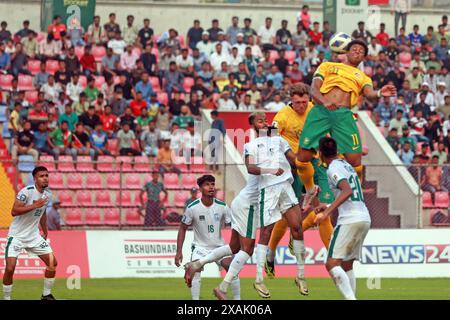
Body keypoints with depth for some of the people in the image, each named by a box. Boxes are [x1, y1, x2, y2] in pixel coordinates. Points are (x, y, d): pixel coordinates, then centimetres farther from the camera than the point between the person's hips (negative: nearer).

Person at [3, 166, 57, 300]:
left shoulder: (48, 194, 4)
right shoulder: (27, 192, -20)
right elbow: (14, 211, -28)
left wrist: (45, 232, 23)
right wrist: (35, 205, -33)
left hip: (34, 236, 7)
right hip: (17, 236, -7)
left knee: (52, 263, 1)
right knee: (10, 268, -16)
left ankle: (46, 295, 17)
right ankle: (6, 298, 1)